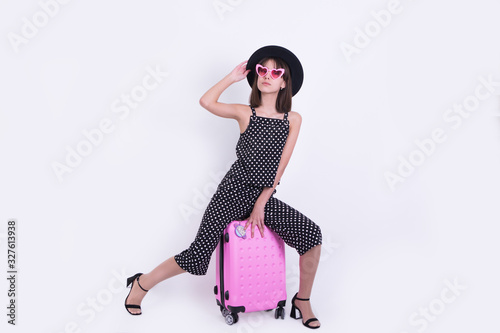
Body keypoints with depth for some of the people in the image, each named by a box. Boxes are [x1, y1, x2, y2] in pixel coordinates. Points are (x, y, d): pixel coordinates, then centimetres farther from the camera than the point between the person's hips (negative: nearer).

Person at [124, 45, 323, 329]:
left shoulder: (293, 119, 5)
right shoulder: (245, 113, 3)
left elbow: (281, 166, 0)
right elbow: (206, 102, -12)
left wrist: (261, 204, -5)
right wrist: (233, 77, -2)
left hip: (266, 196, 2)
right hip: (235, 191, -2)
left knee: (312, 234, -15)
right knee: (198, 254, -8)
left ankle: (302, 302, 8)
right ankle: (143, 284, 18)